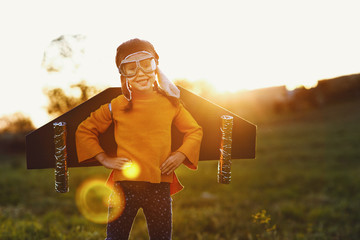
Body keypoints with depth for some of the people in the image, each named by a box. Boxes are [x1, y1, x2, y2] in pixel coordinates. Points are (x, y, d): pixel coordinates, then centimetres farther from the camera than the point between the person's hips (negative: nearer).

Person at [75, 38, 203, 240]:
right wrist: (104, 158, 0)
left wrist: (182, 154, -1)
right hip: (125, 184, -1)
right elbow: (84, 130, 9)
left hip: (160, 185, 1)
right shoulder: (116, 107, -2)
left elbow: (195, 130, 15)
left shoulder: (170, 103, 2)